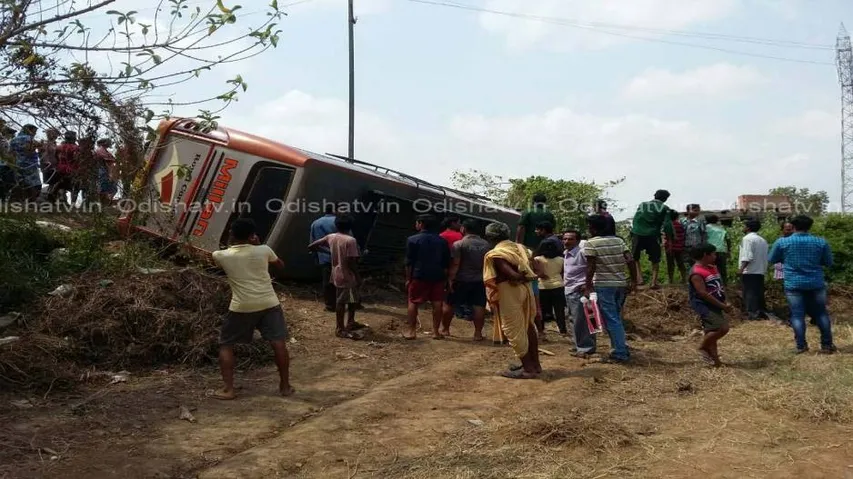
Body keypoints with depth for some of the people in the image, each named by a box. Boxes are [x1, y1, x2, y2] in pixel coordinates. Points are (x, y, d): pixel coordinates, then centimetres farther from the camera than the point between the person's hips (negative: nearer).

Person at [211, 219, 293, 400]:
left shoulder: (222, 256, -3)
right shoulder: (264, 250, -2)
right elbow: (280, 264, 18)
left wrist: (234, 243, 24)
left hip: (242, 307, -1)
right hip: (269, 303, 1)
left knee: (225, 345, 12)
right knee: (278, 342, 8)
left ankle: (229, 389, 6)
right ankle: (285, 386, 12)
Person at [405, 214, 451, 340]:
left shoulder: (413, 240, -3)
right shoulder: (442, 241, 9)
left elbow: (409, 262, -4)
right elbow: (446, 263, 10)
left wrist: (408, 278, 1)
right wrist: (445, 279, 15)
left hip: (419, 276, -3)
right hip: (438, 276, 3)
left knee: (413, 302, 6)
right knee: (437, 303, 6)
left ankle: (412, 331, 4)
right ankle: (436, 331, 8)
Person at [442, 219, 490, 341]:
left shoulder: (459, 244, -10)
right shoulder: (486, 244, 7)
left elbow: (455, 265, -14)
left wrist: (450, 279, -11)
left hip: (461, 280, -3)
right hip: (480, 280, 4)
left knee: (449, 304, 10)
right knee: (479, 306, 4)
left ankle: (445, 329, 19)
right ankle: (478, 333, 3)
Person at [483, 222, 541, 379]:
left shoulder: (495, 254, -13)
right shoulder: (519, 247, 11)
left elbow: (513, 275, -21)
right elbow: (530, 269, 6)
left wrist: (523, 277, -4)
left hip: (509, 292, -8)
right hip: (525, 289, 8)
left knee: (514, 330, 1)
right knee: (528, 327, 17)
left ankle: (528, 369, 4)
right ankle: (535, 364, 24)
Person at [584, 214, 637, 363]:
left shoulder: (592, 243, -8)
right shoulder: (618, 240, 9)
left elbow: (590, 268, -12)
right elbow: (630, 260, 2)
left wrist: (588, 287, -8)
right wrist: (633, 281, 5)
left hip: (603, 285, -6)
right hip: (621, 284, 6)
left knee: (611, 320, -2)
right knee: (616, 318, 18)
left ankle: (620, 354, -3)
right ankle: (622, 349, 21)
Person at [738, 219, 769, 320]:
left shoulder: (747, 238, -11)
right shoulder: (762, 240, 16)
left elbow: (747, 256, -20)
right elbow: (765, 256, 16)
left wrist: (741, 268, -20)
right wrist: (764, 269, 20)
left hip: (749, 271, -8)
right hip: (760, 271, 8)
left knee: (749, 292, -6)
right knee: (759, 292, 13)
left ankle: (752, 313, -10)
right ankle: (761, 311, 14)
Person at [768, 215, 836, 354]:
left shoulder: (782, 242, -5)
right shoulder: (821, 242, -2)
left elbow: (773, 259, 9)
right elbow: (828, 263, 9)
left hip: (793, 284, -1)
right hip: (816, 284, 2)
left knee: (797, 315, 2)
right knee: (821, 313, 12)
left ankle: (801, 346, -1)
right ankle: (827, 345, 15)